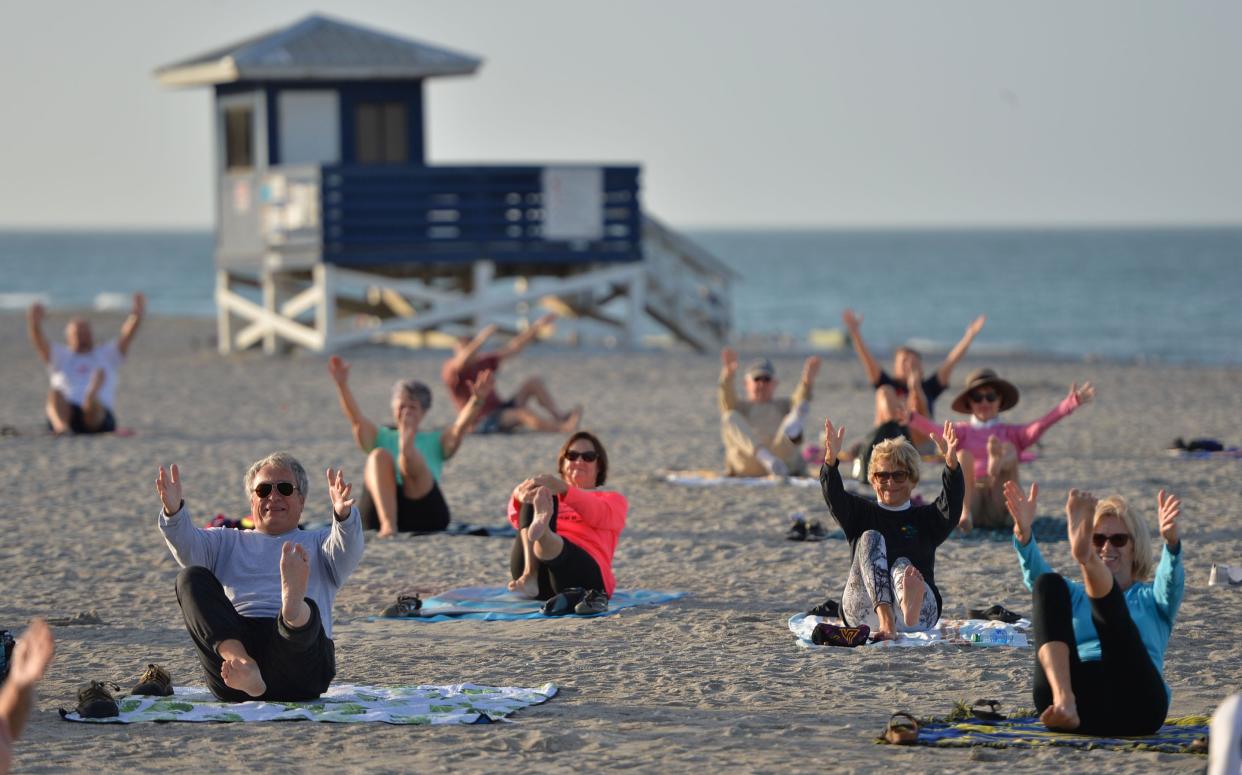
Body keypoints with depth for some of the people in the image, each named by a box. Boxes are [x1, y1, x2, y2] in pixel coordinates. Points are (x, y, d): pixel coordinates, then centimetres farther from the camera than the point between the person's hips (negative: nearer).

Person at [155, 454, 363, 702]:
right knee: (191, 578, -22)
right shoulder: (227, 542, 33)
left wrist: (343, 514, -19)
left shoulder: (317, 544, 30)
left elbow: (347, 551, 5)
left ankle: (294, 609, -75)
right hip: (229, 643, 2)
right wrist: (173, 512, -12)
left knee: (308, 611, -35)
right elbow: (188, 546, 11)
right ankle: (240, 662, -44)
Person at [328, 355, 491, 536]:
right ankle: (387, 523, -46)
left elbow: (461, 426, 8)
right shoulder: (380, 438, 29)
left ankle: (408, 451, -70)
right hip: (378, 515, 1)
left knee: (415, 466, -30)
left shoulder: (437, 441, 28)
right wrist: (342, 385, -8)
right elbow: (357, 419, 10)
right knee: (379, 456, -26)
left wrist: (476, 400, -13)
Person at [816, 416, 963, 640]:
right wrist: (831, 460, -22)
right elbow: (835, 498, -1)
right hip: (863, 613, 0)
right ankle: (885, 620, -48)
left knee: (902, 565, -30)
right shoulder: (861, 514, 21)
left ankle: (910, 603, -72)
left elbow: (951, 504, -2)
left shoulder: (925, 518, 20)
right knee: (870, 538, -21)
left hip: (921, 615, 0)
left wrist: (951, 461, -22)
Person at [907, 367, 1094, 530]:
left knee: (1009, 449, -22)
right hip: (972, 495, 0)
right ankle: (964, 512, -51)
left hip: (999, 506, 0)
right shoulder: (963, 431, 21)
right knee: (963, 455, -26)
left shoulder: (1012, 433, 23)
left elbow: (1039, 426, 4)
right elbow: (934, 430, -1)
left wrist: (1071, 403, -13)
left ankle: (997, 466, -63)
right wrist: (910, 417, -23)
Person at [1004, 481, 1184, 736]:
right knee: (1048, 584, -16)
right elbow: (1034, 574, 12)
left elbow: (1171, 579, 3)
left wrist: (1170, 539, -21)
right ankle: (1063, 699, -39)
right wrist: (1023, 533, -11)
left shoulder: (1151, 598, 28)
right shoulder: (1074, 595, 34)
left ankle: (1084, 557, -57)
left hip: (1134, 705, -2)